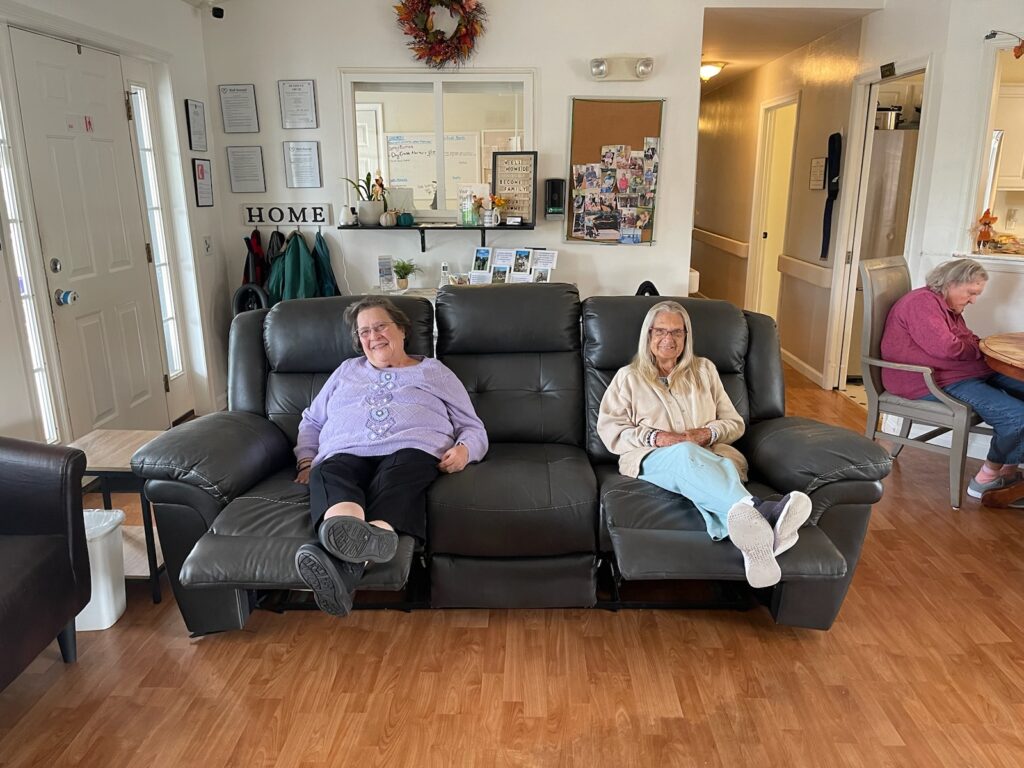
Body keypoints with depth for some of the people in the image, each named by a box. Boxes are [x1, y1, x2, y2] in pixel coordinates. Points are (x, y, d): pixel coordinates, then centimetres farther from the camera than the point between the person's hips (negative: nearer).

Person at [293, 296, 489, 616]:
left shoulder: (435, 372, 25)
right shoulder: (347, 371, 34)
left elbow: (473, 427, 19)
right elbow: (311, 421, 34)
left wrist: (464, 449, -5)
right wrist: (306, 460, 14)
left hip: (411, 449, -2)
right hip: (347, 453, 3)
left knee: (394, 478, -39)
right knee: (328, 475, -35)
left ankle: (345, 565, -67)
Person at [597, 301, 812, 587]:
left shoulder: (704, 369, 24)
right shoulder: (629, 376, 19)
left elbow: (734, 423, 20)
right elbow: (608, 428, 7)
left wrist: (708, 433, -4)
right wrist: (654, 437, -9)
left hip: (709, 456, 2)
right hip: (653, 458, -2)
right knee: (685, 453, -42)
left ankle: (753, 536, -73)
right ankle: (759, 511, -69)